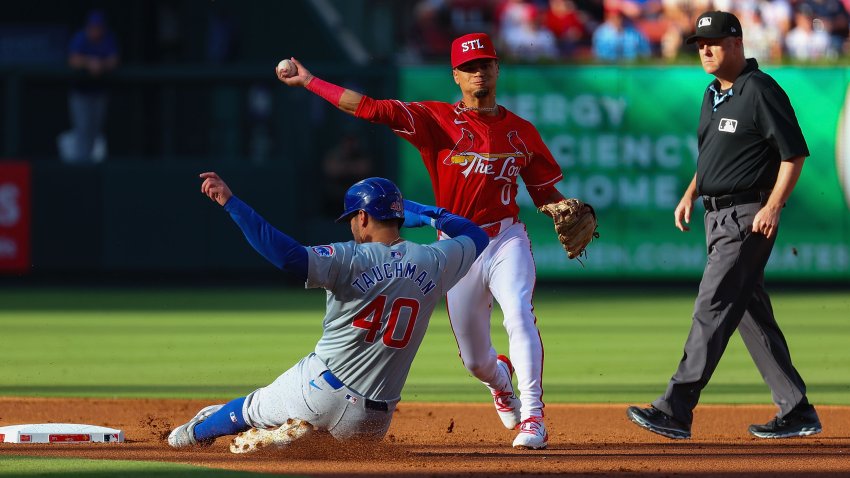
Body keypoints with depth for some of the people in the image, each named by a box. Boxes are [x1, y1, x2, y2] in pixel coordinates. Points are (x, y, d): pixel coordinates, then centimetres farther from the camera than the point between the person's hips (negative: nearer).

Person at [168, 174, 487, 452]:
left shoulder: (352, 260, -14)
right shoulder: (434, 263, 0)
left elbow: (289, 256, -28)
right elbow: (478, 237, 20)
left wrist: (231, 203, -25)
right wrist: (433, 215, 32)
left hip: (319, 391, -3)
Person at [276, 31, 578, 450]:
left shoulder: (521, 132, 7)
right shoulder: (437, 120, 0)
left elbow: (547, 194, 11)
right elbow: (371, 108, -8)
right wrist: (308, 81, -13)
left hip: (507, 241, 0)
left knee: (519, 314, -29)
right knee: (475, 360, 7)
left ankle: (533, 416, -27)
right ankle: (501, 380, 45)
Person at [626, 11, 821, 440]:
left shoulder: (761, 91, -12)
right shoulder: (713, 95, 16)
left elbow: (794, 154, -14)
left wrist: (773, 206, -23)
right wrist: (691, 193, 14)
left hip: (748, 218, -10)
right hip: (718, 217, 10)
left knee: (713, 308, -13)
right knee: (751, 313, 10)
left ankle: (675, 411, -18)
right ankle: (797, 412, 15)